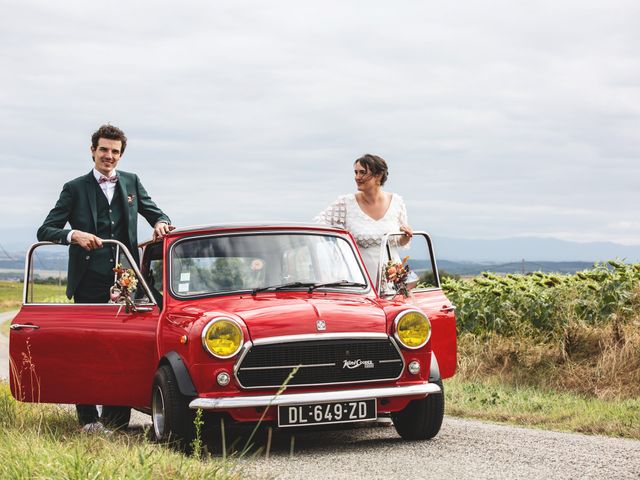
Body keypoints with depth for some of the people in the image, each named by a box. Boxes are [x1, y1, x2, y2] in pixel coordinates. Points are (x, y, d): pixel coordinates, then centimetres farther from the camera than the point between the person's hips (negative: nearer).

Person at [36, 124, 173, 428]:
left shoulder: (131, 183, 14)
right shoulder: (75, 189, 4)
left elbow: (155, 213, 20)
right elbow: (45, 232, 1)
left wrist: (160, 223, -5)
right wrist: (74, 235, -19)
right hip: (90, 282, -3)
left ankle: (116, 415, 9)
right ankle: (88, 420, 1)